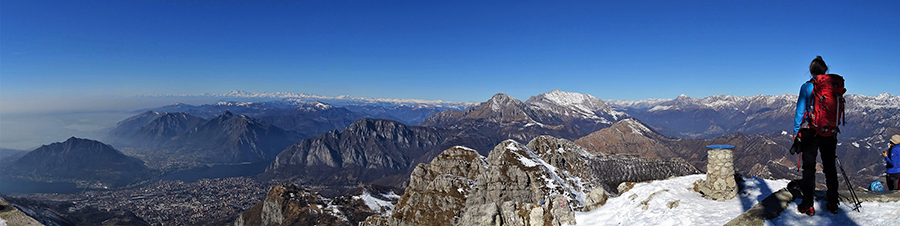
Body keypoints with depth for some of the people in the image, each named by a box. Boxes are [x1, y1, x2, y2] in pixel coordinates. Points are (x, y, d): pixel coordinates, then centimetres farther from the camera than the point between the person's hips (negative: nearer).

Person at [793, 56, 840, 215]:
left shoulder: (806, 87, -6)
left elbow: (800, 111, -5)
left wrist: (796, 131, 1)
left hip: (810, 131, -3)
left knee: (809, 167, 0)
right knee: (830, 166, 12)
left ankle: (808, 205, 2)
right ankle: (832, 203, 19)